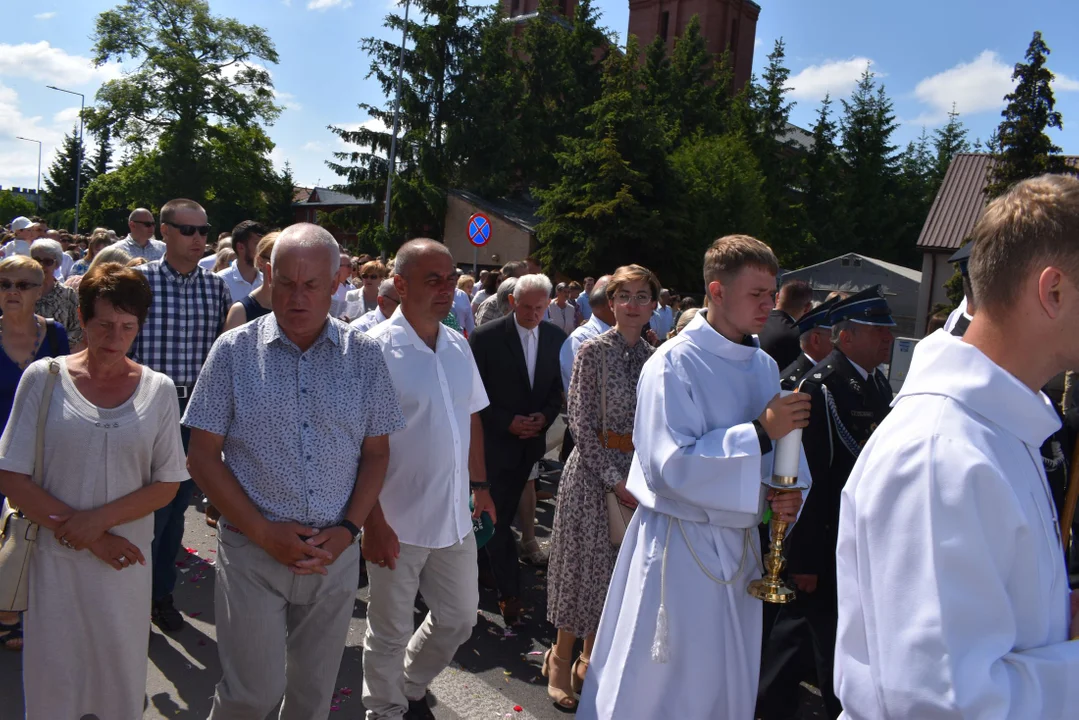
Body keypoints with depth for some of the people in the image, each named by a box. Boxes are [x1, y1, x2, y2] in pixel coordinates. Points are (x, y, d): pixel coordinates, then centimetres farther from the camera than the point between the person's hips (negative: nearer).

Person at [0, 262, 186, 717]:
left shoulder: (158, 390, -1)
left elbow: (167, 485, -1)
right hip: (54, 559, 0)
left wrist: (100, 519, -14)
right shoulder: (44, 378, -4)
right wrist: (83, 535, -10)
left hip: (126, 562, 1)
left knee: (121, 680, 13)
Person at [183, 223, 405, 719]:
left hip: (335, 552, 2)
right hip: (253, 549, -2)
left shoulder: (364, 355, 0)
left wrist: (347, 530, -8)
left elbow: (376, 453, 4)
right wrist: (265, 532, -11)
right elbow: (203, 458, -4)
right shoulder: (235, 351, -4)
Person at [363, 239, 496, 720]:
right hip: (398, 523, -6)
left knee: (459, 619, 20)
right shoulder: (378, 348, -15)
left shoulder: (458, 347, 5)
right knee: (390, 633, 12)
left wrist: (480, 486, 13)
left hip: (455, 518, 6)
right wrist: (373, 521, -18)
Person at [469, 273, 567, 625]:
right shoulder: (486, 337, -11)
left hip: (531, 440, 4)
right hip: (494, 441, -4)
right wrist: (507, 422, -15)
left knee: (503, 514, 16)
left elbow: (560, 386, 9)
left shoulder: (556, 338, 1)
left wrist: (546, 415, -8)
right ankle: (510, 594, 8)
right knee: (498, 518, -2)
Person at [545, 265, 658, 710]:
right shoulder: (594, 351, -9)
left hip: (636, 472, 5)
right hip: (594, 468, -5)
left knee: (618, 569, 12)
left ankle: (590, 661, 29)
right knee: (586, 562, 3)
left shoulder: (653, 357, 6)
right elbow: (581, 422, -12)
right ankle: (561, 660, 22)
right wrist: (614, 478, -15)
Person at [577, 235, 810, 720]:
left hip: (739, 544, 7)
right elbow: (671, 464, -24)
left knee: (727, 680, 19)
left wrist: (788, 490, -10)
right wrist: (760, 433, -25)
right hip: (679, 546, -6)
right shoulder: (674, 365, -17)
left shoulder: (765, 366, 6)